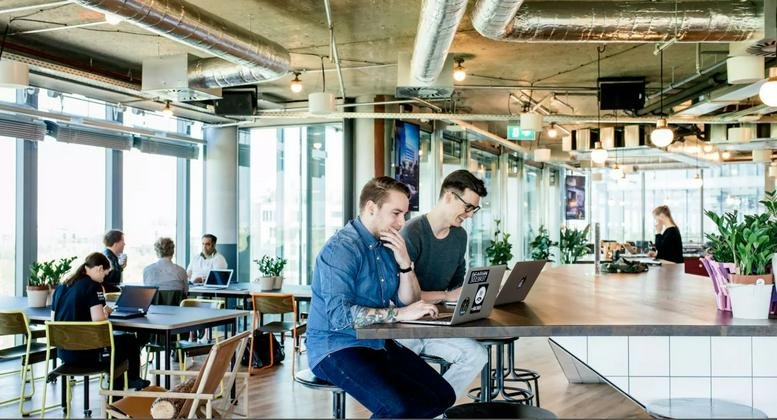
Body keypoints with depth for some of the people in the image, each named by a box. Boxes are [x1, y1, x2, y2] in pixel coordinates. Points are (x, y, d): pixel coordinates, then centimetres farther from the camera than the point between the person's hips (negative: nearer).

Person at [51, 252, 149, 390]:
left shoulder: (61, 286, 9)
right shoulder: (93, 286, -14)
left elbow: (53, 319, 15)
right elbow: (98, 320, -23)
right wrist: (105, 312, 0)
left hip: (63, 352, 8)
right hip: (85, 353, -8)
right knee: (130, 340, 15)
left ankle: (117, 389, 40)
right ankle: (133, 380, 36)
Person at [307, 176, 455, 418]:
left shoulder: (387, 245, 9)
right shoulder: (342, 248, -16)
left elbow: (408, 302, 8)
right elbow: (339, 315, -27)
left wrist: (404, 262, -7)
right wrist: (398, 314, -27)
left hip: (379, 344, 8)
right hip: (337, 347, -8)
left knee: (442, 396, -4)